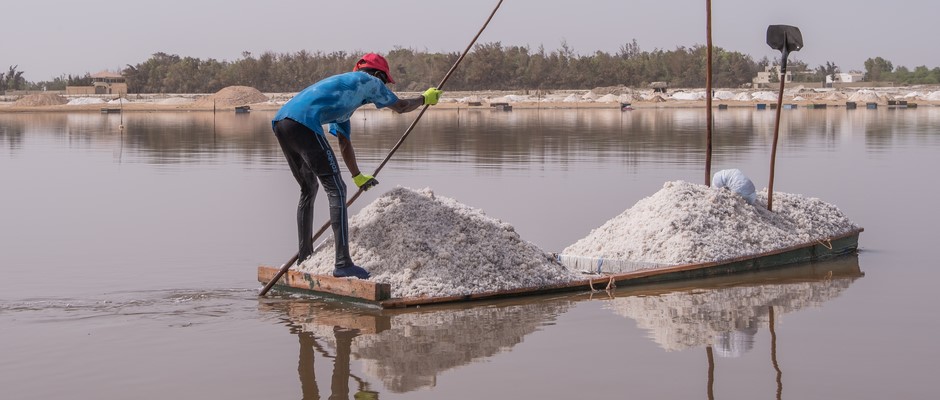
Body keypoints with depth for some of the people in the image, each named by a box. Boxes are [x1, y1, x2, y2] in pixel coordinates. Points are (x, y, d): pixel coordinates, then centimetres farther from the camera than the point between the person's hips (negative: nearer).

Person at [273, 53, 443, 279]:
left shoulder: (344, 87, 37)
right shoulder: (367, 81, 12)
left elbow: (344, 142, 43)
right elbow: (400, 107, 23)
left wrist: (358, 177, 52)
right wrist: (426, 98, 42)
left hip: (280, 122, 10)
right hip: (303, 123, -9)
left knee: (308, 188, 25)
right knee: (336, 190, -7)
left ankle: (304, 259, 30)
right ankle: (343, 264, -13)